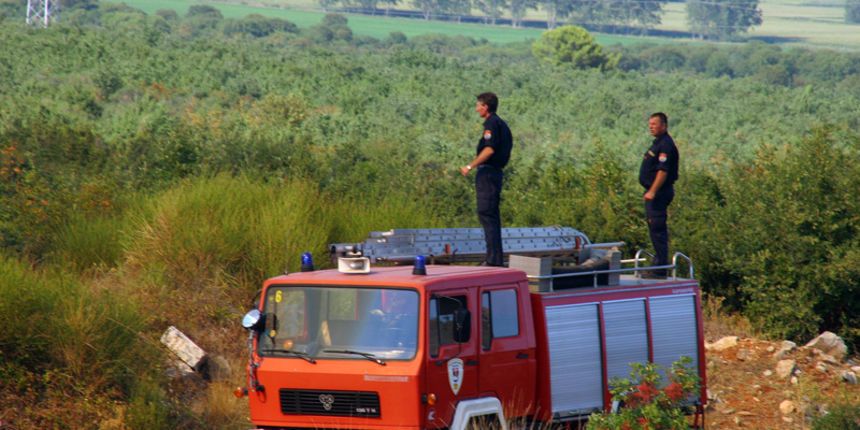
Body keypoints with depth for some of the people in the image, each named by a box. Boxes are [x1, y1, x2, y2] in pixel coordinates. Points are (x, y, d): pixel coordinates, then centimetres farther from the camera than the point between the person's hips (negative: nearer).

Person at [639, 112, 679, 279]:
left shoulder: (666, 145, -16)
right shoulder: (659, 142, 17)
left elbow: (663, 171, -23)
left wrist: (652, 192, -25)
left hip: (659, 193, -11)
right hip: (655, 192, 11)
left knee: (657, 230, -11)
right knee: (657, 230, 14)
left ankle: (660, 269, -10)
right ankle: (659, 265, 19)